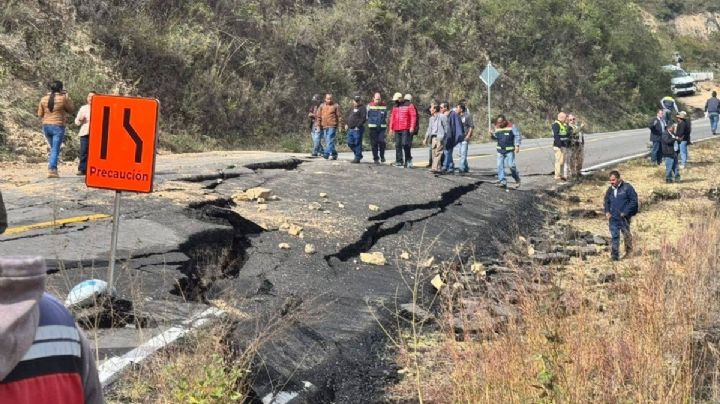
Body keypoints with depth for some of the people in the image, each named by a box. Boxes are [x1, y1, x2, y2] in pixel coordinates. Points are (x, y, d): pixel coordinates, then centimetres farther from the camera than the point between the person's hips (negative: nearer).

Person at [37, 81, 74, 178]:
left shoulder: (43, 99, 2)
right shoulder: (63, 98, -8)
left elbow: (40, 114, 7)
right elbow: (71, 110, 5)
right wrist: (67, 97, 11)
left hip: (46, 126, 5)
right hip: (58, 126, -5)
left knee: (53, 149, 20)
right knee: (55, 150, -4)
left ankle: (53, 169, 17)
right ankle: (51, 170, -14)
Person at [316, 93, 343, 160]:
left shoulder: (335, 106, 2)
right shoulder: (321, 106, 12)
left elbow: (339, 116, 2)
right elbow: (318, 116, 14)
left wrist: (340, 125, -3)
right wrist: (318, 125, 8)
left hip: (332, 126, -5)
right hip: (324, 127, 5)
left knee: (330, 140, -15)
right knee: (327, 141, 8)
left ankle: (327, 153, -18)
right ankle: (333, 154, 17)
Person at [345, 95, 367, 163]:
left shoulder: (362, 108, -7)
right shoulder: (353, 108, 20)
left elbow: (364, 119, -16)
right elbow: (348, 116, 28)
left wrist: (358, 126, -19)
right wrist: (346, 124, 15)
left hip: (357, 129, -9)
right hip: (350, 129, 9)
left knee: (357, 144, -5)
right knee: (350, 143, 11)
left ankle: (357, 158, 1)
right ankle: (358, 155, 24)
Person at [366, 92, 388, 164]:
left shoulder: (384, 106, 6)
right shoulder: (369, 106, 2)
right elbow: (367, 116, 11)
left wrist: (386, 125, 14)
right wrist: (369, 123, 11)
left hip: (382, 127, 0)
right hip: (373, 127, 0)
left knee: (381, 141, -15)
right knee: (374, 143, 2)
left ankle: (382, 156, 5)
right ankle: (376, 158, 12)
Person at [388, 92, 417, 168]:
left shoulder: (408, 106, -3)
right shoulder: (395, 107, 17)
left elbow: (413, 116, -7)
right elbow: (392, 117, 20)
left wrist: (412, 127, -15)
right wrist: (391, 127, 13)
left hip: (406, 129, -6)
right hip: (397, 129, 6)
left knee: (405, 144, -11)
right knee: (398, 145, 6)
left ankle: (408, 159, 4)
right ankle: (399, 161, 11)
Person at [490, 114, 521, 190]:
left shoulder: (511, 126, -8)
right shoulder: (497, 127, 6)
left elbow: (517, 136, -6)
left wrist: (517, 145, -15)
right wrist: (492, 135, -4)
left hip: (509, 150, -5)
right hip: (500, 150, 5)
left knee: (511, 165, -7)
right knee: (500, 165, -2)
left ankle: (517, 179, 14)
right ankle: (502, 181, 2)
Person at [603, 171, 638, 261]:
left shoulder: (627, 187, -7)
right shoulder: (610, 190, 10)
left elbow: (634, 200, -9)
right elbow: (606, 202, 23)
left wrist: (625, 212, -14)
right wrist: (607, 212, 5)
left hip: (624, 218, -4)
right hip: (613, 218, 4)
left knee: (626, 235, 9)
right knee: (614, 236, -1)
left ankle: (629, 252, 27)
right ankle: (615, 255, -1)